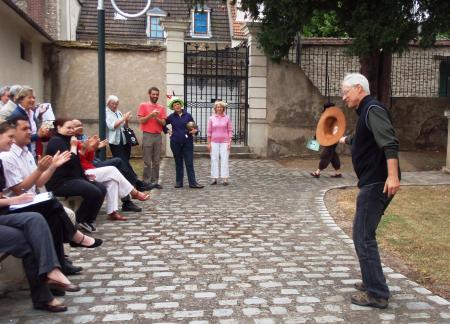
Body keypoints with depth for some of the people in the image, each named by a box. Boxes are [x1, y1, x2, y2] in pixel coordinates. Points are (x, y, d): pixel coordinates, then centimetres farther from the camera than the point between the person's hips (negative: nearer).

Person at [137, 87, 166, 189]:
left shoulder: (161, 108, 12)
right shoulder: (143, 105, 3)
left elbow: (163, 123, 6)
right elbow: (141, 120, -5)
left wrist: (156, 118, -11)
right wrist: (151, 115, -15)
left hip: (158, 136, 4)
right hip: (147, 135, -4)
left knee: (156, 161, 4)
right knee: (147, 162, -4)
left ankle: (155, 181, 9)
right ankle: (146, 182, 0)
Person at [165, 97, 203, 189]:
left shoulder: (188, 115, 3)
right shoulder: (171, 117, 5)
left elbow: (194, 127, 5)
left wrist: (194, 131, -15)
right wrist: (168, 131, 2)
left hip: (187, 142, -1)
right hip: (175, 143, 1)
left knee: (189, 163, -4)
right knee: (178, 163, 9)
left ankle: (192, 182, -3)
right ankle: (179, 182, 16)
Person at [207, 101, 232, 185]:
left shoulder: (227, 118, 3)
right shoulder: (211, 118, 5)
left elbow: (230, 131, 4)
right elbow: (209, 131, 5)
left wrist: (229, 142, -3)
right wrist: (209, 143, 0)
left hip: (224, 142, -1)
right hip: (214, 142, 1)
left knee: (224, 160, -4)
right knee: (214, 160, 2)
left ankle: (225, 179, -2)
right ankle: (214, 178, 8)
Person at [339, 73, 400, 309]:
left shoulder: (373, 109, -12)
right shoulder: (365, 112, 19)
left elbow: (390, 143, -25)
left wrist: (392, 175, -35)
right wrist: (345, 139, 61)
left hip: (377, 183, -10)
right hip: (372, 182, 10)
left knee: (363, 236, -8)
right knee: (363, 233, 18)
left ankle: (376, 294, -3)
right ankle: (372, 282, 28)